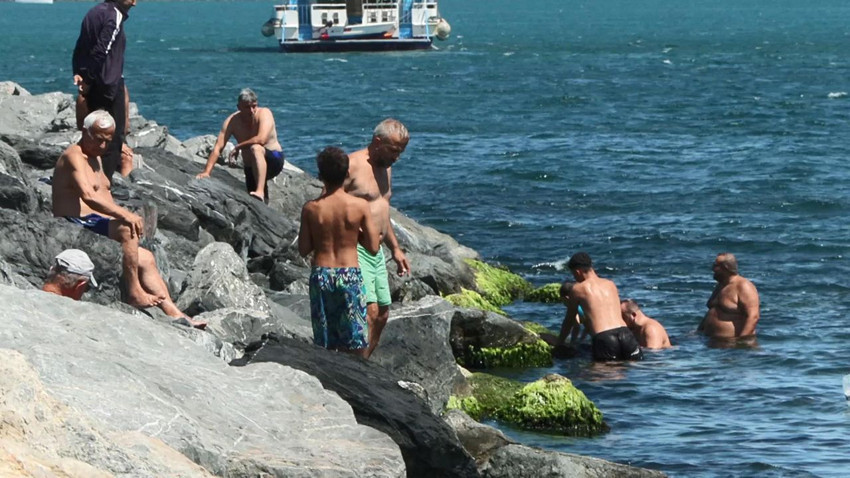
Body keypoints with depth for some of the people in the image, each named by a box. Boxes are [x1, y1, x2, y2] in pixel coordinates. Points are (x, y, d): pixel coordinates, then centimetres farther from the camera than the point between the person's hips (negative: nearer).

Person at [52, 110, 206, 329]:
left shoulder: (95, 158, 22)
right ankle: (134, 292, -27)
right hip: (76, 225, -10)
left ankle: (172, 311, -2)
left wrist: (124, 217, 4)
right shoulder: (74, 157, -12)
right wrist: (124, 216, -34)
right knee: (127, 229, -31)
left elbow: (105, 197, 23)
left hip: (96, 224, 10)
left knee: (145, 258, 1)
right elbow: (88, 196, -27)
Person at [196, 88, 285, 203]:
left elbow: (261, 139, -36)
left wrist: (238, 147, -23)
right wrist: (206, 171, -24)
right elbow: (218, 147, -14)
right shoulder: (232, 121, -9)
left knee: (255, 148, -36)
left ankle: (260, 192, -44)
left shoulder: (264, 113, -20)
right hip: (251, 168, 5)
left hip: (274, 160, -5)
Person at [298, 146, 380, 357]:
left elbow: (303, 249, 0)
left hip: (320, 275, 1)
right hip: (350, 274, -1)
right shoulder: (360, 206, -8)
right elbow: (373, 247, -4)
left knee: (325, 345, 10)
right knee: (356, 342, 7)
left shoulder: (311, 209, -5)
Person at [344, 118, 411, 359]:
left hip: (376, 252, 10)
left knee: (382, 314, 10)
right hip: (353, 249, -10)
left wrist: (395, 248, 29)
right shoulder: (352, 165, -13)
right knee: (369, 311, -19)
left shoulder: (385, 168, 17)